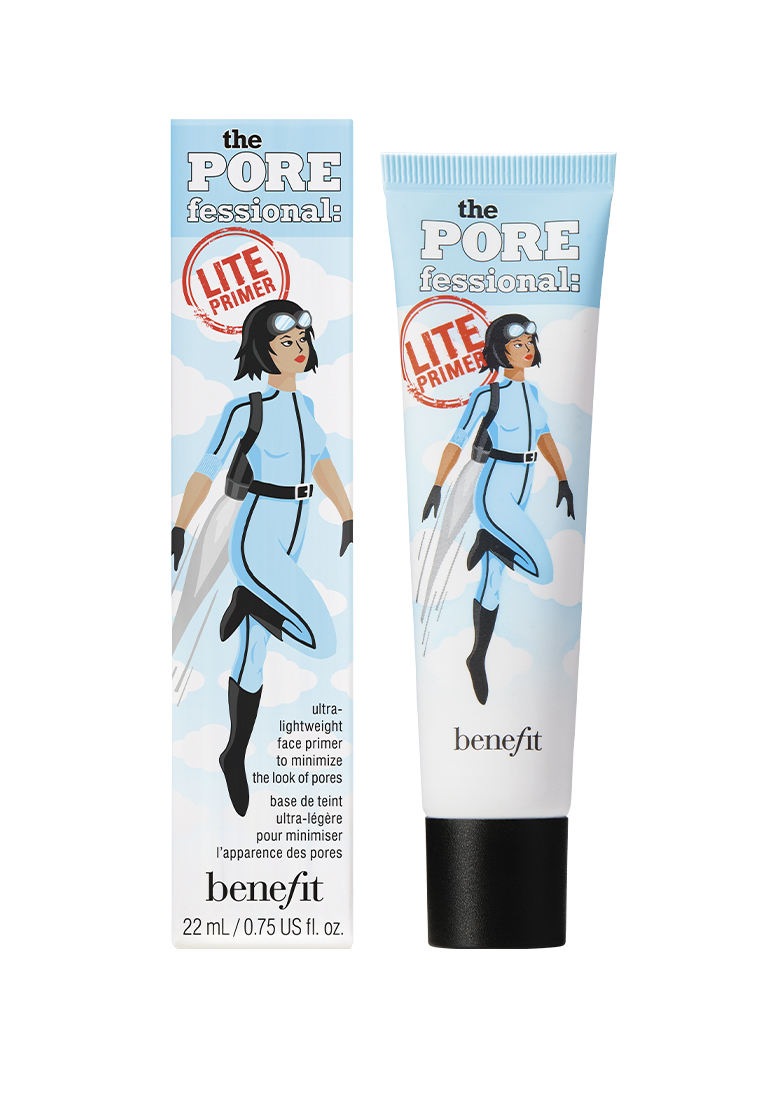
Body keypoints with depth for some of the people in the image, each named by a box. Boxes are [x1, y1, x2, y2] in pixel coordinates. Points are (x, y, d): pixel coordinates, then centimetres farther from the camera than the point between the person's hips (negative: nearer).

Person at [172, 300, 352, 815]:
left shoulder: (304, 404, 10)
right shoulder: (244, 409, -13)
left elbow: (320, 460, 23)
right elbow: (206, 469, -10)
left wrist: (349, 517, 24)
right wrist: (177, 533, -10)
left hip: (289, 546, 7)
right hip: (256, 542, -7)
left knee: (253, 659, 14)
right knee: (324, 644, -17)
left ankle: (235, 757, 27)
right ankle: (248, 599, 5)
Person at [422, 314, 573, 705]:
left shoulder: (531, 391, 11)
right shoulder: (486, 396, -12)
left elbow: (543, 435, 21)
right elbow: (456, 441, -8)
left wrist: (563, 480, 15)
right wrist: (437, 487, -6)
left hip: (520, 495, 7)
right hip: (493, 494, -7)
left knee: (492, 581, 13)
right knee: (544, 573, -17)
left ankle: (478, 658, 23)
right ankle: (487, 539, 6)